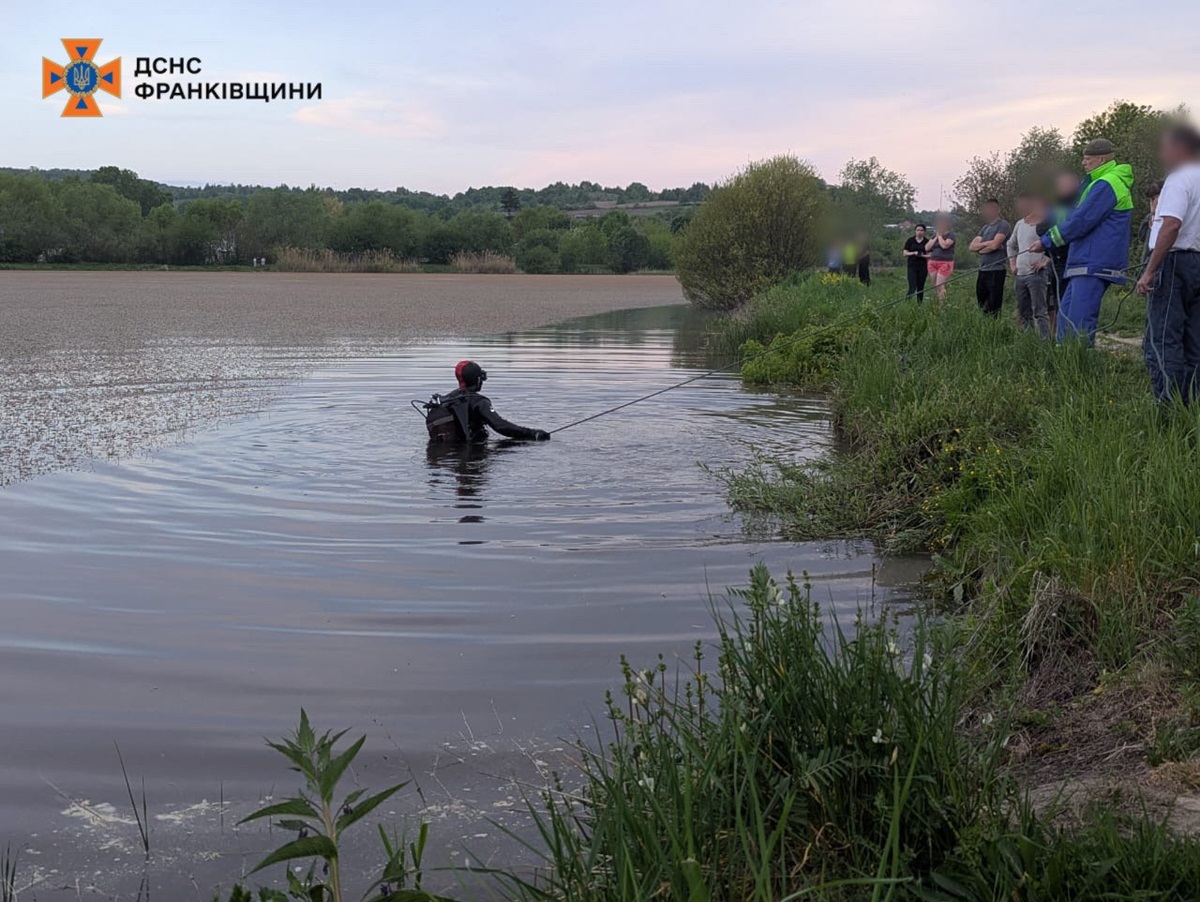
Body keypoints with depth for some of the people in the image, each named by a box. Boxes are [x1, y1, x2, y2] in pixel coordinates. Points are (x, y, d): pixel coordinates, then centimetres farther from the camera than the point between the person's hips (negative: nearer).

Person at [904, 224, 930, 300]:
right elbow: (905, 253, 1)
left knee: (920, 288, 5)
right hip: (912, 266, -1)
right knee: (912, 287, -13)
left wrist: (922, 255, -17)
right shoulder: (910, 241, 3)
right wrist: (914, 253, -15)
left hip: (923, 267, 1)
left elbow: (929, 255, 3)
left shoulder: (927, 242, 4)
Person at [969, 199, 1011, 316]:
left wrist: (980, 247, 1)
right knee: (982, 306, 12)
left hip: (996, 271, -8)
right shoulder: (984, 228, 18)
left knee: (994, 308, -7)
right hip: (983, 271, 8)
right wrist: (988, 243, -7)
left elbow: (994, 245, -16)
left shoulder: (1003, 225, -5)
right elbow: (972, 246, 8)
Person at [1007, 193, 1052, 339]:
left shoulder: (1043, 223, -9)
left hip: (1037, 274, -8)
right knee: (1024, 314, 12)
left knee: (1040, 312, -12)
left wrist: (1046, 261, -17)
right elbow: (1011, 244, 31)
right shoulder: (1020, 224, 16)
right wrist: (1012, 264, 19)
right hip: (1020, 275, 8)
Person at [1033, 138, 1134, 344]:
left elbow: (1081, 220, -17)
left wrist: (1046, 241, -9)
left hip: (1094, 265, -11)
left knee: (1079, 320, -14)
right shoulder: (1108, 182, 23)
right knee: (1066, 314, 9)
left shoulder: (1105, 185, -12)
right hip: (1088, 263, 11)